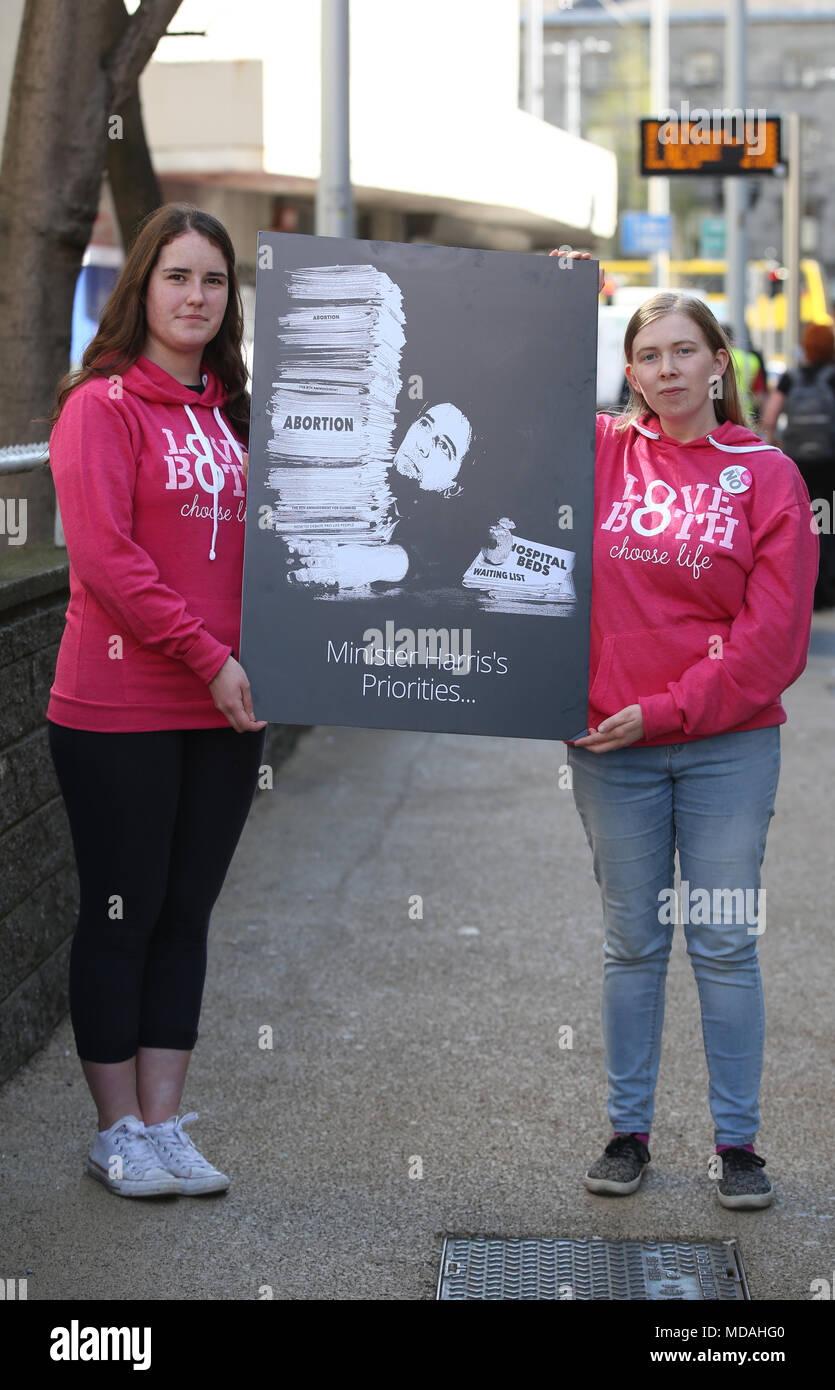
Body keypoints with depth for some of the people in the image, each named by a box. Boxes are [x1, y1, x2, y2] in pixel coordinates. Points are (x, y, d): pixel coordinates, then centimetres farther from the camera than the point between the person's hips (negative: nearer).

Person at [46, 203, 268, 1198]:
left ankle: (163, 1125, 18)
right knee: (121, 918, 3)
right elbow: (103, 554, -16)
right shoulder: (101, 407, -7)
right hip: (120, 712, -6)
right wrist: (205, 656, -17)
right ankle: (119, 1134, 13)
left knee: (187, 917, 10)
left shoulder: (230, 415, 13)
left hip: (224, 713, 6)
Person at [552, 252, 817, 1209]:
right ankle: (627, 1130, 19)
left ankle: (736, 1141, 11)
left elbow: (773, 634, -6)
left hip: (727, 744, -2)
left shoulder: (767, 475, -2)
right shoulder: (599, 454, 4)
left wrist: (669, 707, -11)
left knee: (725, 943, 2)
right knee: (632, 942, 10)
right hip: (610, 747, 2)